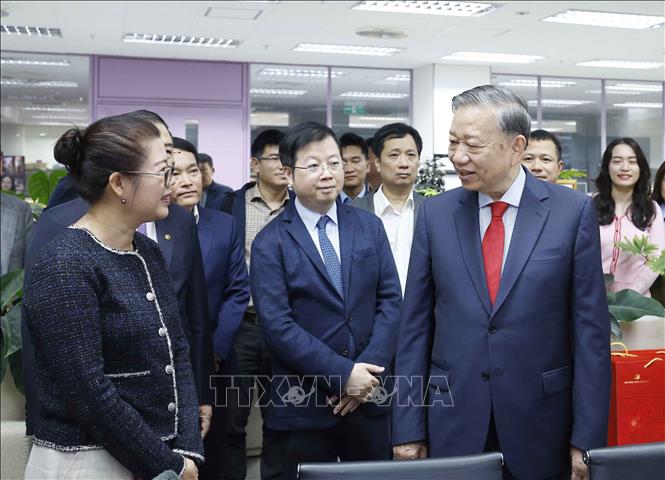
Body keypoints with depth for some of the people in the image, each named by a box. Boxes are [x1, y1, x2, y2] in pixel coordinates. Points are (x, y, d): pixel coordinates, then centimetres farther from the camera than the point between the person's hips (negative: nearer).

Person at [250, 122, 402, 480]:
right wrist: (342, 374, -17)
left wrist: (367, 370, -10)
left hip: (368, 394, 3)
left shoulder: (369, 226, 6)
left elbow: (391, 300, 2)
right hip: (303, 403, -3)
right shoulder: (270, 242, -4)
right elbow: (277, 324, -13)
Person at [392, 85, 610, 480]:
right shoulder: (435, 213, 0)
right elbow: (415, 325, 1)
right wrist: (409, 429, -1)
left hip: (541, 425, -1)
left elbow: (590, 328, -5)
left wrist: (587, 438, -6)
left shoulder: (573, 211, -5)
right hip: (453, 425, 2)